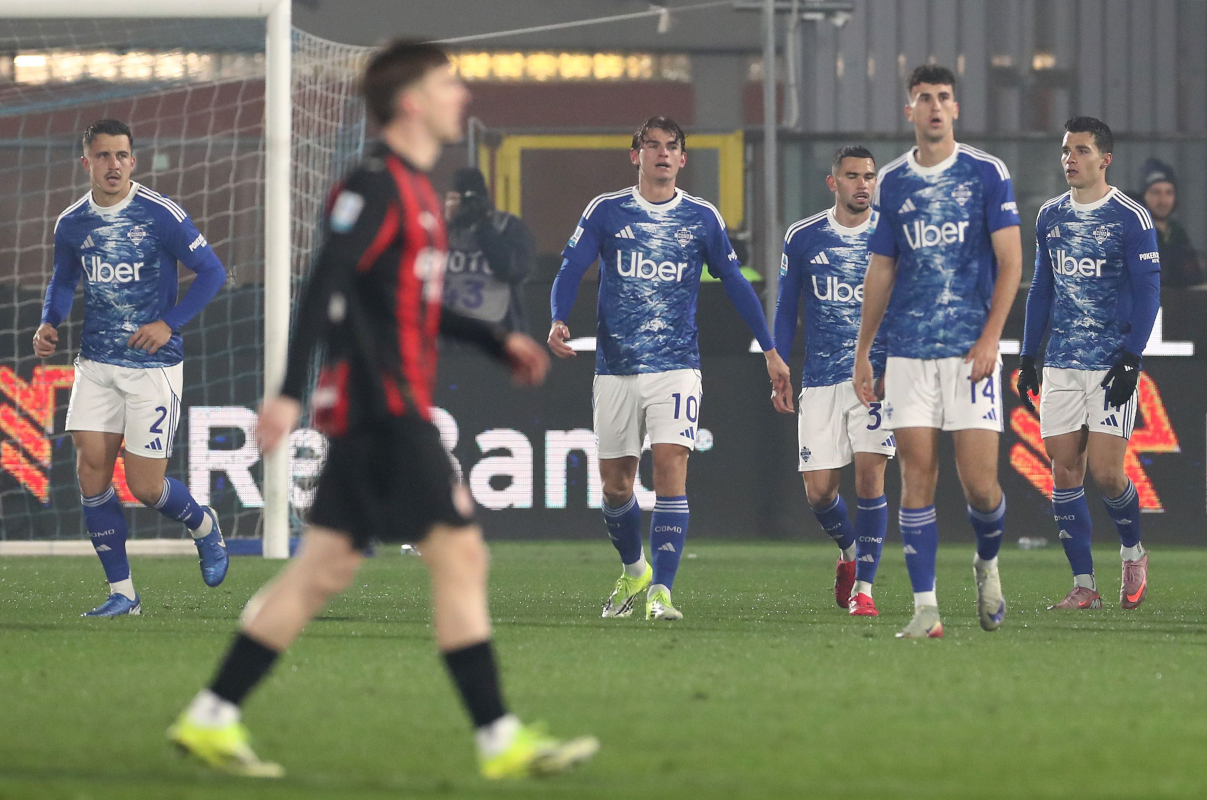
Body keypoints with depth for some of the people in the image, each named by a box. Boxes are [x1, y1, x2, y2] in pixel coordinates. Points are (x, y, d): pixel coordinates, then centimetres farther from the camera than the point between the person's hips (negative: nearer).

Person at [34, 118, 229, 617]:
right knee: (91, 471, -7)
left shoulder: (162, 216, -11)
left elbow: (212, 272, -5)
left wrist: (169, 323, -14)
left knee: (146, 487, -5)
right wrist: (49, 323, 2)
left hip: (153, 365, -4)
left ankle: (203, 526, 30)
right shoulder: (71, 224, 3)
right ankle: (121, 593, 4)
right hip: (96, 364, 4)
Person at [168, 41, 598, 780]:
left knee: (327, 567, 9)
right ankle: (500, 741, -8)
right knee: (460, 553, -9)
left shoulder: (414, 189, 19)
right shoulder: (377, 185, -12)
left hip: (397, 411, 10)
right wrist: (290, 393, -26)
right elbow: (329, 288, -20)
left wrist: (498, 342, 26)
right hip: (383, 408, -10)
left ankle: (211, 719, 12)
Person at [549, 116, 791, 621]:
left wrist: (770, 351, 13)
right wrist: (559, 322, -23)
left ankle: (660, 591, -20)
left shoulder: (702, 218, 5)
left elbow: (734, 284, 13)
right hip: (615, 367, 1)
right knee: (615, 483, 8)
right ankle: (634, 570, 35)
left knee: (670, 467, -18)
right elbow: (571, 269, -3)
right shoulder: (606, 211, 3)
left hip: (676, 366, -1)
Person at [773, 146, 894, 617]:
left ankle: (863, 586, -3)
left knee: (869, 474, -12)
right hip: (819, 381, 1)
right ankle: (849, 552, 30)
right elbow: (786, 309, 12)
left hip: (875, 377, -1)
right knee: (818, 490, -1)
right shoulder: (802, 238, 4)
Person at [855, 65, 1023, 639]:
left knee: (979, 482, -6)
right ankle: (925, 608, -1)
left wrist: (989, 338, -11)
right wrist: (861, 352, 12)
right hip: (908, 351, 3)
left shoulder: (987, 174, 0)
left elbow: (1010, 261, -2)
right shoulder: (891, 183, 9)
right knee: (916, 475, -3)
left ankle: (988, 563, 24)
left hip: (971, 351, -3)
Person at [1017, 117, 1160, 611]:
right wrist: (1028, 358, 14)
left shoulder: (1131, 219, -6)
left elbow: (1148, 295, -7)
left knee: (1105, 472, -10)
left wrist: (1131, 361, -14)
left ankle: (1133, 552, 18)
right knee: (1064, 472, -1)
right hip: (1061, 366, 5)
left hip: (1112, 365, -5)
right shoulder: (1050, 217, 11)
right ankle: (1083, 585, 4)